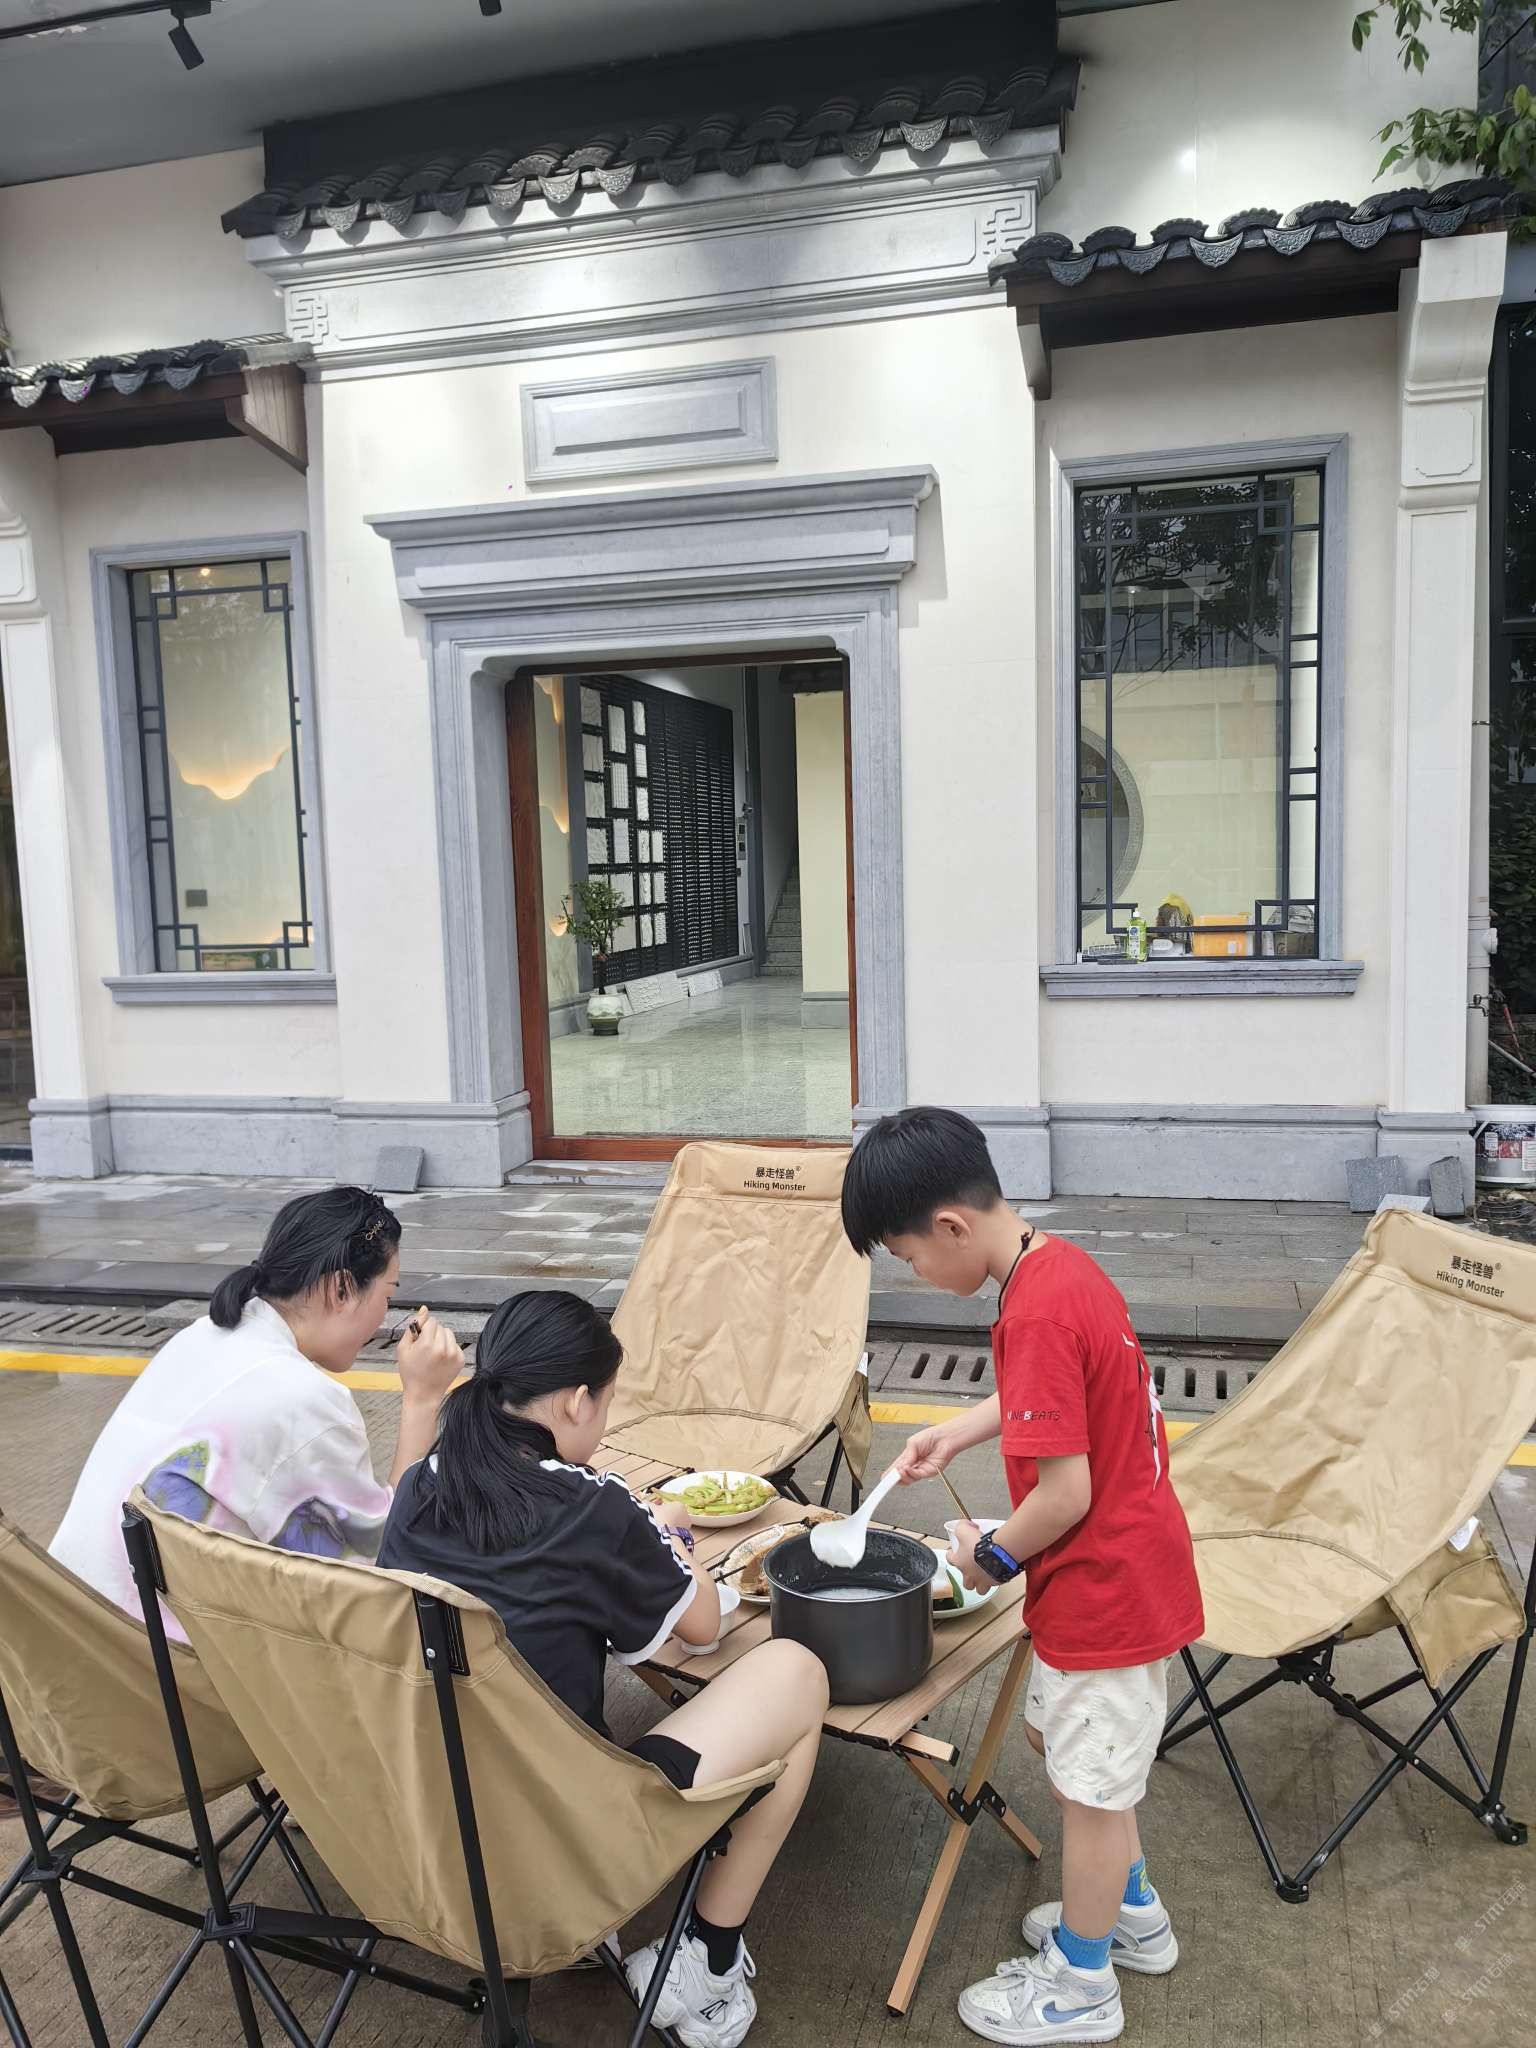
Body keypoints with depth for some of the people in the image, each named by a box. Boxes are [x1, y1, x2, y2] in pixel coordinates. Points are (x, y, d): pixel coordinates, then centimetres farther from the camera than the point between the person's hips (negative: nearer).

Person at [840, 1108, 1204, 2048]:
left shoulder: (1036, 1315, -30)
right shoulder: (1062, 1262, -1)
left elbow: (1064, 1494, -28)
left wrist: (993, 1555, -11)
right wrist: (958, 1432, 13)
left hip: (1101, 1584, -9)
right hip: (1133, 1562, 9)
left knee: (1091, 1784, 12)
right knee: (1072, 1743, 27)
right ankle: (1132, 1913, 48)